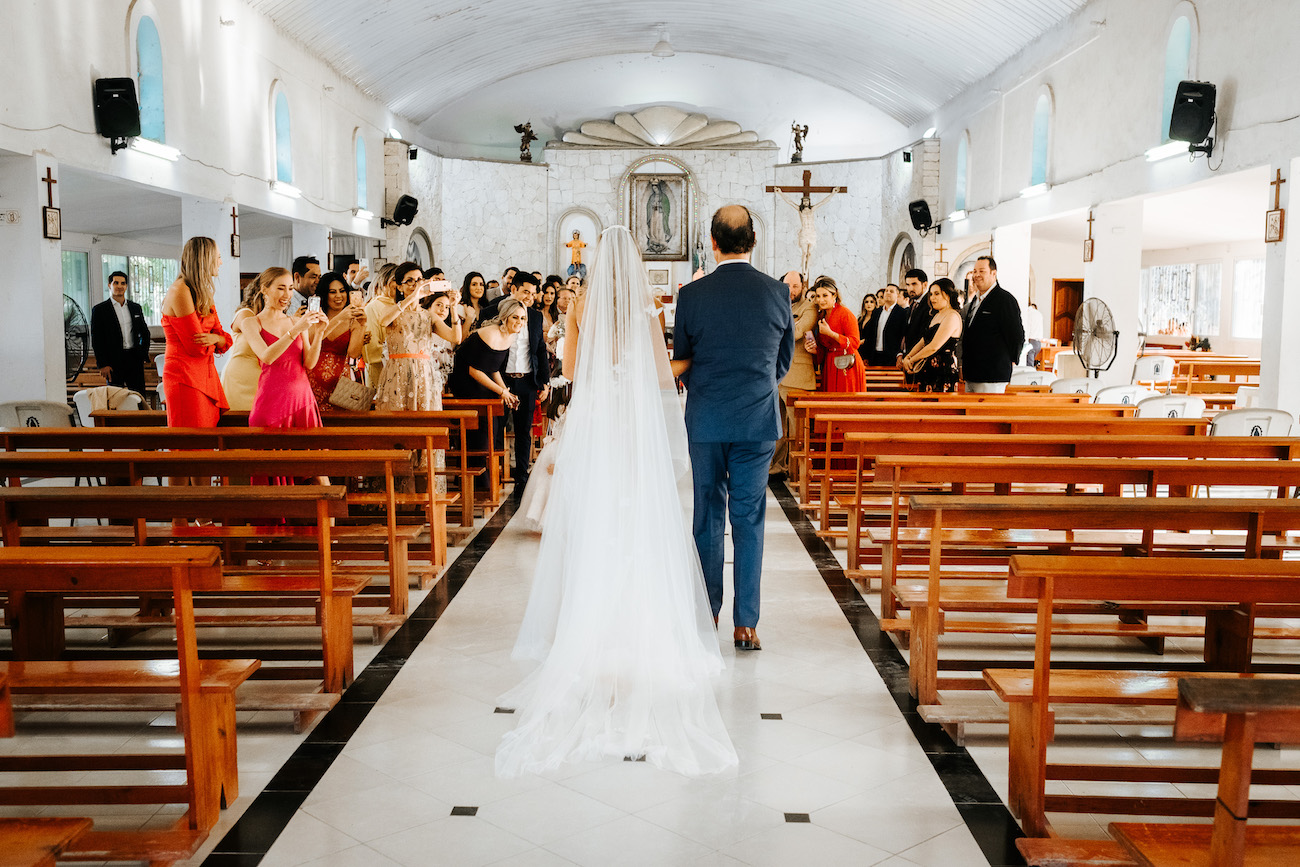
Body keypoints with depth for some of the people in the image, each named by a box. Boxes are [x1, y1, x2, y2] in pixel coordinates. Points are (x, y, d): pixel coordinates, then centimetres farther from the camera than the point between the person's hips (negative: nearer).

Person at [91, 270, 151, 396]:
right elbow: (96, 340, -1)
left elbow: (145, 333, 22)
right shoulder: (99, 309, 1)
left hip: (135, 360, 3)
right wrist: (102, 365, -8)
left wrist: (143, 354, 9)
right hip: (113, 362, -3)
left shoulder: (136, 308, 14)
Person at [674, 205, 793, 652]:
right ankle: (745, 624, 6)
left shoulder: (692, 294, -6)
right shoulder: (778, 292, -3)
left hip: (705, 421, 0)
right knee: (749, 519, 4)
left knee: (708, 515, 11)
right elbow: (784, 360, 8)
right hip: (758, 421, 0)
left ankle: (707, 615, 18)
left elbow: (681, 361, 6)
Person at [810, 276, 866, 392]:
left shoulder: (844, 313, -8)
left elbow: (855, 343, -15)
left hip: (847, 367, -6)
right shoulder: (821, 316, 13)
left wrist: (830, 333, -20)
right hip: (829, 367, 6)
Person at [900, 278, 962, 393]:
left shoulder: (953, 316, -11)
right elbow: (923, 342, 18)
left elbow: (934, 346, -16)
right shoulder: (937, 315, 20)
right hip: (928, 370, 9)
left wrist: (911, 361, -6)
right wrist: (907, 358, 1)